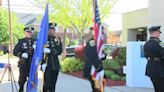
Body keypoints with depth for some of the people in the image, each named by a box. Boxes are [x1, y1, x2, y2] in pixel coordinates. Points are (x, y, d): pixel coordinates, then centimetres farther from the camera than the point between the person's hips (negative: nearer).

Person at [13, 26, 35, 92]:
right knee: (22, 80, 4)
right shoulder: (21, 41, 3)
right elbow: (15, 52, -3)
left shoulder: (35, 41, 6)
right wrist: (22, 54, -19)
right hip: (23, 65, -1)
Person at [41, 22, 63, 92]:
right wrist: (43, 63, -18)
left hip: (55, 65, 4)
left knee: (53, 84, 9)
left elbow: (59, 51, 1)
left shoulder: (57, 39, 10)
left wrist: (50, 51, -16)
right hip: (47, 65, -4)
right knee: (47, 84, -8)